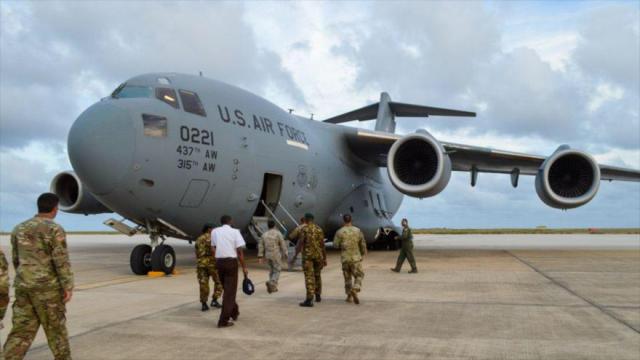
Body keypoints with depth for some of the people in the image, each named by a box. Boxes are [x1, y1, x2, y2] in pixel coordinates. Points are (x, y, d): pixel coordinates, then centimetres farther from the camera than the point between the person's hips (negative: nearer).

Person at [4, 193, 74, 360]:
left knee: (22, 330, 7)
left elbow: (16, 260, 16)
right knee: (55, 327, 10)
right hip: (47, 288, -6)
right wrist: (68, 287, -13)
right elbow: (62, 261, -17)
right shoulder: (55, 230, -14)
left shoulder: (20, 228, 8)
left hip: (24, 287, 6)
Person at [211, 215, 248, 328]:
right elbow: (239, 251, -6)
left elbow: (213, 249, 3)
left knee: (227, 289, 20)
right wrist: (244, 267, -1)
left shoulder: (214, 231, 9)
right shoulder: (235, 232, -2)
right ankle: (223, 321, -2)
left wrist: (217, 262, 8)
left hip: (219, 262, 4)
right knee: (230, 291, 0)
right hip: (231, 261, -4)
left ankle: (234, 312, 35)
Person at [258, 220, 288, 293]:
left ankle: (273, 287, 17)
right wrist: (285, 255, 0)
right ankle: (271, 283, -21)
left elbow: (260, 246, 2)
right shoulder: (278, 233, -10)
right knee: (277, 271, 2)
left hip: (268, 255, 5)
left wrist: (260, 257, 3)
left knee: (272, 270, 18)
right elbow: (283, 245, -9)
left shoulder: (264, 234, 4)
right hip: (276, 255, -5)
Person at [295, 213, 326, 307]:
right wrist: (324, 258, 8)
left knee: (309, 277, -8)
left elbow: (300, 243, -13)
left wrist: (295, 255, -8)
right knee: (317, 275, 20)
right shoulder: (319, 229, 5)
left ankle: (309, 300, -15)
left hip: (307, 255, -4)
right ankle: (318, 296, 30)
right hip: (318, 255, 4)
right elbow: (322, 245, 3)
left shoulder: (304, 229, -6)